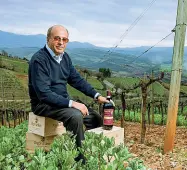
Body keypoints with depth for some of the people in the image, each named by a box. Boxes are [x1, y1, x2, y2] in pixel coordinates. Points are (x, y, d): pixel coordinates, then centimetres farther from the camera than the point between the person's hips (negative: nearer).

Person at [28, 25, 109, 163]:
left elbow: (77, 80, 12)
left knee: (96, 118, 3)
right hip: (44, 104, -8)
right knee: (75, 116, -32)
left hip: (63, 102, 8)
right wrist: (71, 103, -29)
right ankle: (81, 159, -18)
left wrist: (97, 96, 1)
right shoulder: (39, 60, -20)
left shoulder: (65, 57, 5)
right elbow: (44, 94, -26)